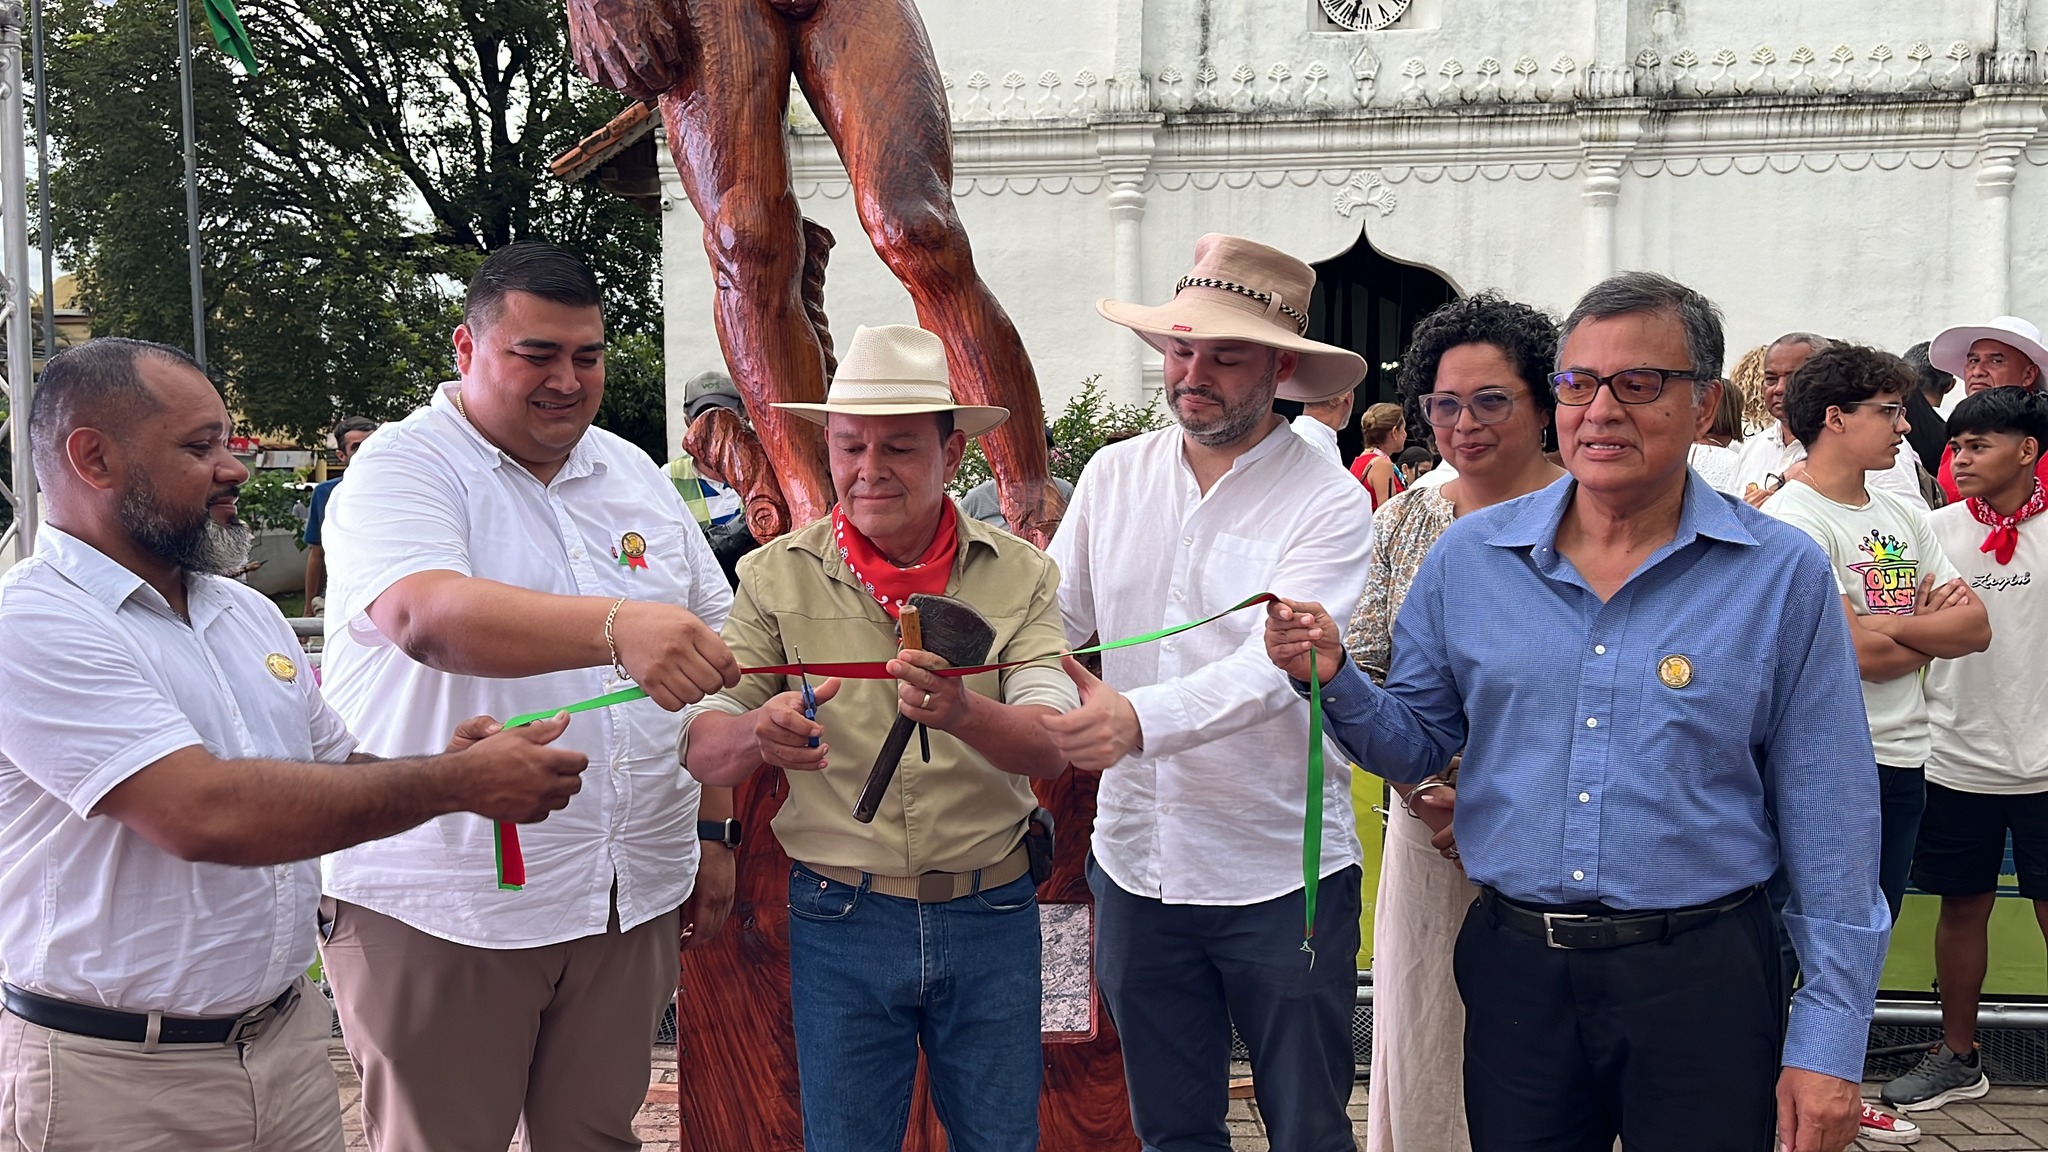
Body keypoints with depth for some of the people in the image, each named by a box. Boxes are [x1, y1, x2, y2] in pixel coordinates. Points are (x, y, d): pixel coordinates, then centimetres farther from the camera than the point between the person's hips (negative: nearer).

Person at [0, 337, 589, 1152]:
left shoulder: (250, 615, 10)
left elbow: (339, 776, 17)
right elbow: (207, 815, -25)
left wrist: (447, 764, -6)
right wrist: (456, 783, -20)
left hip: (290, 1037, 7)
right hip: (118, 1078, -7)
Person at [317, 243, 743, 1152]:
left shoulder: (636, 477, 11)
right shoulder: (402, 470, -8)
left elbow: (707, 658, 16)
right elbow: (429, 615, -30)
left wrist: (715, 832, 13)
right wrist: (618, 626, -45)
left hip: (631, 896, 5)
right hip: (439, 906, -5)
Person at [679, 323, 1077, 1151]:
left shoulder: (1019, 575, -4)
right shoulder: (778, 577, -4)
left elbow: (1052, 745, -16)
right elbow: (701, 750, -8)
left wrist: (962, 713, -38)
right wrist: (759, 735, -32)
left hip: (991, 917, 1)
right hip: (841, 920, 0)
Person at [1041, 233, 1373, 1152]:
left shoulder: (1328, 505, -11)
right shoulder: (1114, 475, 3)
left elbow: (1274, 667, -24)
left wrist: (1139, 719, -41)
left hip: (1280, 874, -3)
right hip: (1136, 864, 4)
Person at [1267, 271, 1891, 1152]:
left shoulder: (1782, 575, -5)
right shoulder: (1468, 559, 2)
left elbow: (1827, 820, -3)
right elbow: (1419, 743, 10)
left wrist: (1829, 1042, -4)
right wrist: (1334, 679, -11)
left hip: (1702, 979, -2)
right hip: (1514, 969, 3)